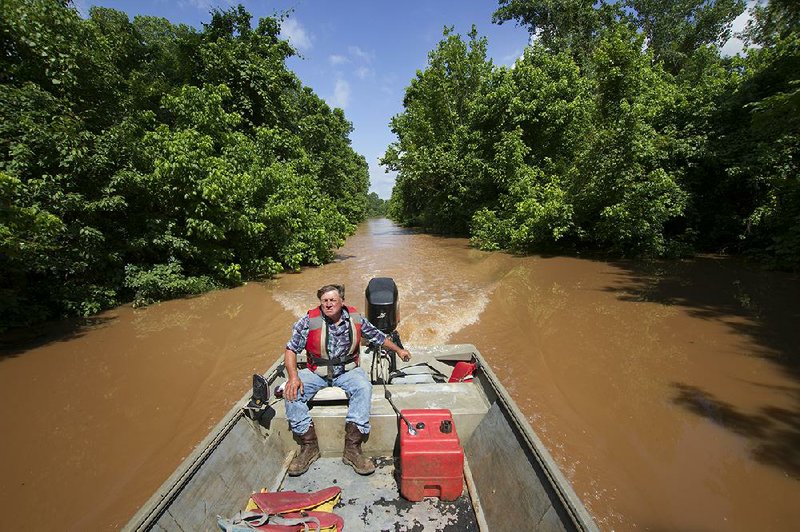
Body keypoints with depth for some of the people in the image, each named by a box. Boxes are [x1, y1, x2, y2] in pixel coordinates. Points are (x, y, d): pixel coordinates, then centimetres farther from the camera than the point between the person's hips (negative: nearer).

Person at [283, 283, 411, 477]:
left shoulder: (355, 318, -5)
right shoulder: (309, 321, -11)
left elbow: (378, 336, 10)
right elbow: (291, 349, -7)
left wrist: (398, 349, 20)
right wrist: (293, 377, -23)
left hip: (347, 370, 0)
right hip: (316, 372, 1)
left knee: (364, 387, -30)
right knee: (291, 393, -24)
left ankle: (352, 448, -19)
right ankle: (309, 447, -8)